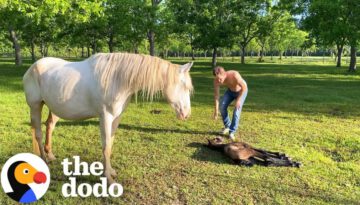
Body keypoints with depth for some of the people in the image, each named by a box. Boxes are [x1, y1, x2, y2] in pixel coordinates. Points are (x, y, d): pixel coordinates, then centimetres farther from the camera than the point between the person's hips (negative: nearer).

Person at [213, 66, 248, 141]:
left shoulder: (234, 75, -41)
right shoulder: (216, 80, -26)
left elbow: (244, 87, -32)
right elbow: (216, 95, -19)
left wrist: (238, 100, -32)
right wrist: (216, 110, -20)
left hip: (241, 90, -4)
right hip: (230, 90, 4)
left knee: (237, 110, -17)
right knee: (222, 106, -10)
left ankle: (232, 132, -6)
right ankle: (227, 126, 12)